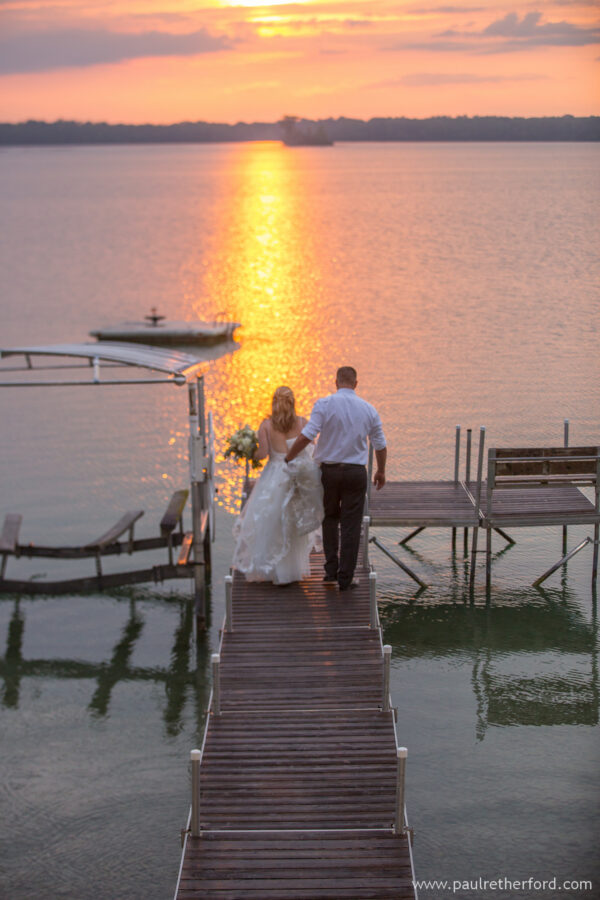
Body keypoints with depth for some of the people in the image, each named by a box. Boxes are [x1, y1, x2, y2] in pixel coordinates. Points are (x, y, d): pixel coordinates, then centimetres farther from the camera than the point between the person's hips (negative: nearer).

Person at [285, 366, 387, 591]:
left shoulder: (324, 404, -8)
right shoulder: (368, 409, 2)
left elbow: (306, 436, -17)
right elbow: (380, 445, 10)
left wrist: (288, 458, -6)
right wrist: (381, 472, 25)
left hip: (329, 470, 0)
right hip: (356, 472, 1)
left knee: (330, 518, 19)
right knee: (351, 526, 6)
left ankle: (331, 570, 15)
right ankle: (345, 578, 8)